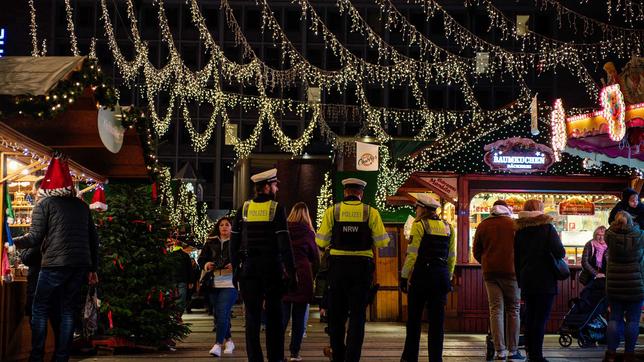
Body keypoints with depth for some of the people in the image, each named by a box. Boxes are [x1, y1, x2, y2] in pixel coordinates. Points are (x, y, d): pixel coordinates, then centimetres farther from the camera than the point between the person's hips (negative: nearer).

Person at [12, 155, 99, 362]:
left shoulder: (44, 204, 0)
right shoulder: (82, 206, 15)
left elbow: (35, 238, -5)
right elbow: (93, 239, 16)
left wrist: (14, 243, 10)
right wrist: (93, 269, 21)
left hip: (55, 265, -5)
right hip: (80, 266, 5)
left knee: (40, 310, 6)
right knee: (68, 312, 9)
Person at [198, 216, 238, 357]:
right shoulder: (211, 243, 13)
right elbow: (201, 259, 14)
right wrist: (206, 264, -8)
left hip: (229, 283, -5)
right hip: (213, 284, 5)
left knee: (222, 313, -16)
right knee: (217, 314, 12)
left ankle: (218, 344, -14)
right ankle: (228, 341, 29)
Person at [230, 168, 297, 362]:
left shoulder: (243, 209, 4)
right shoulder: (277, 209, -6)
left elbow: (234, 242, 5)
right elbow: (284, 243, -10)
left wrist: (236, 269, 12)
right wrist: (292, 271, -7)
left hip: (249, 268, 2)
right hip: (272, 268, -2)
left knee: (252, 316, 5)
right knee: (274, 315, 8)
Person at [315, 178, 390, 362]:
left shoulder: (332, 211, -1)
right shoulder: (371, 212, -2)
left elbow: (321, 241, -2)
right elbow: (382, 242, -3)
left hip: (338, 265, 1)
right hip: (362, 266, -1)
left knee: (336, 314, 14)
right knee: (357, 315, 4)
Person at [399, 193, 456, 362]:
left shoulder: (419, 225, -5)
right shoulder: (448, 227, 11)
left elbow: (412, 254, -10)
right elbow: (452, 256, 13)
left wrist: (404, 277, -5)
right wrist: (448, 278, 19)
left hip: (422, 274, -4)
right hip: (441, 276, 5)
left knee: (414, 317, 6)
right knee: (437, 319, 6)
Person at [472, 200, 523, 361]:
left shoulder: (483, 225, 8)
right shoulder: (514, 224, 1)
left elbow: (476, 252, 12)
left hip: (490, 272, 2)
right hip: (511, 271, -2)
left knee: (496, 311, 1)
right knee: (513, 311, 4)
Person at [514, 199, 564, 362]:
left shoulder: (520, 231, 9)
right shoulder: (547, 227, -6)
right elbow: (559, 252, -16)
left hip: (526, 280, 5)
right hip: (545, 281, -5)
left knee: (530, 317, 13)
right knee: (541, 318, -4)